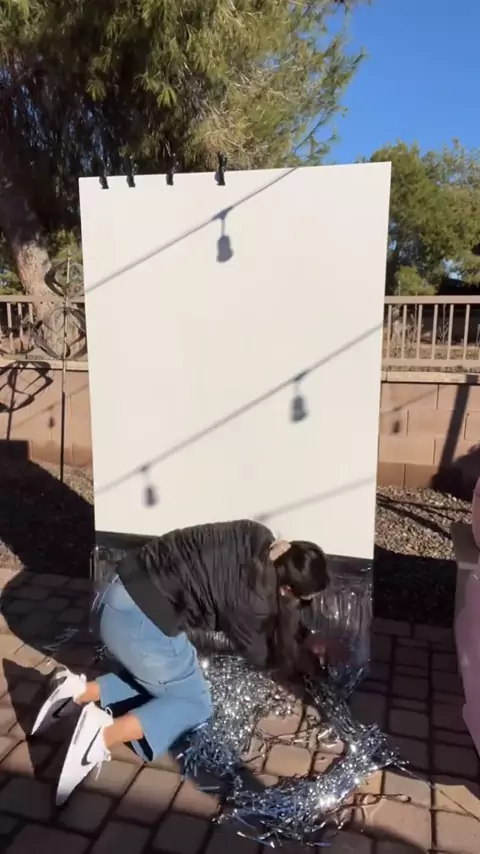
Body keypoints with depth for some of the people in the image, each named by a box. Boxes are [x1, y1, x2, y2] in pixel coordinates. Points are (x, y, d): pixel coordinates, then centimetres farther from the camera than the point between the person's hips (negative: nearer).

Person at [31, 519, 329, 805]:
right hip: (140, 619, -9)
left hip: (124, 591, 9)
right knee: (195, 703, 9)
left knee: (157, 680, 26)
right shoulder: (250, 596, -19)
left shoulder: (261, 541, 2)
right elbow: (258, 653, 2)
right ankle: (103, 735, -8)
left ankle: (80, 692, 13)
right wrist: (304, 659, 16)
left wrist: (299, 642, 25)